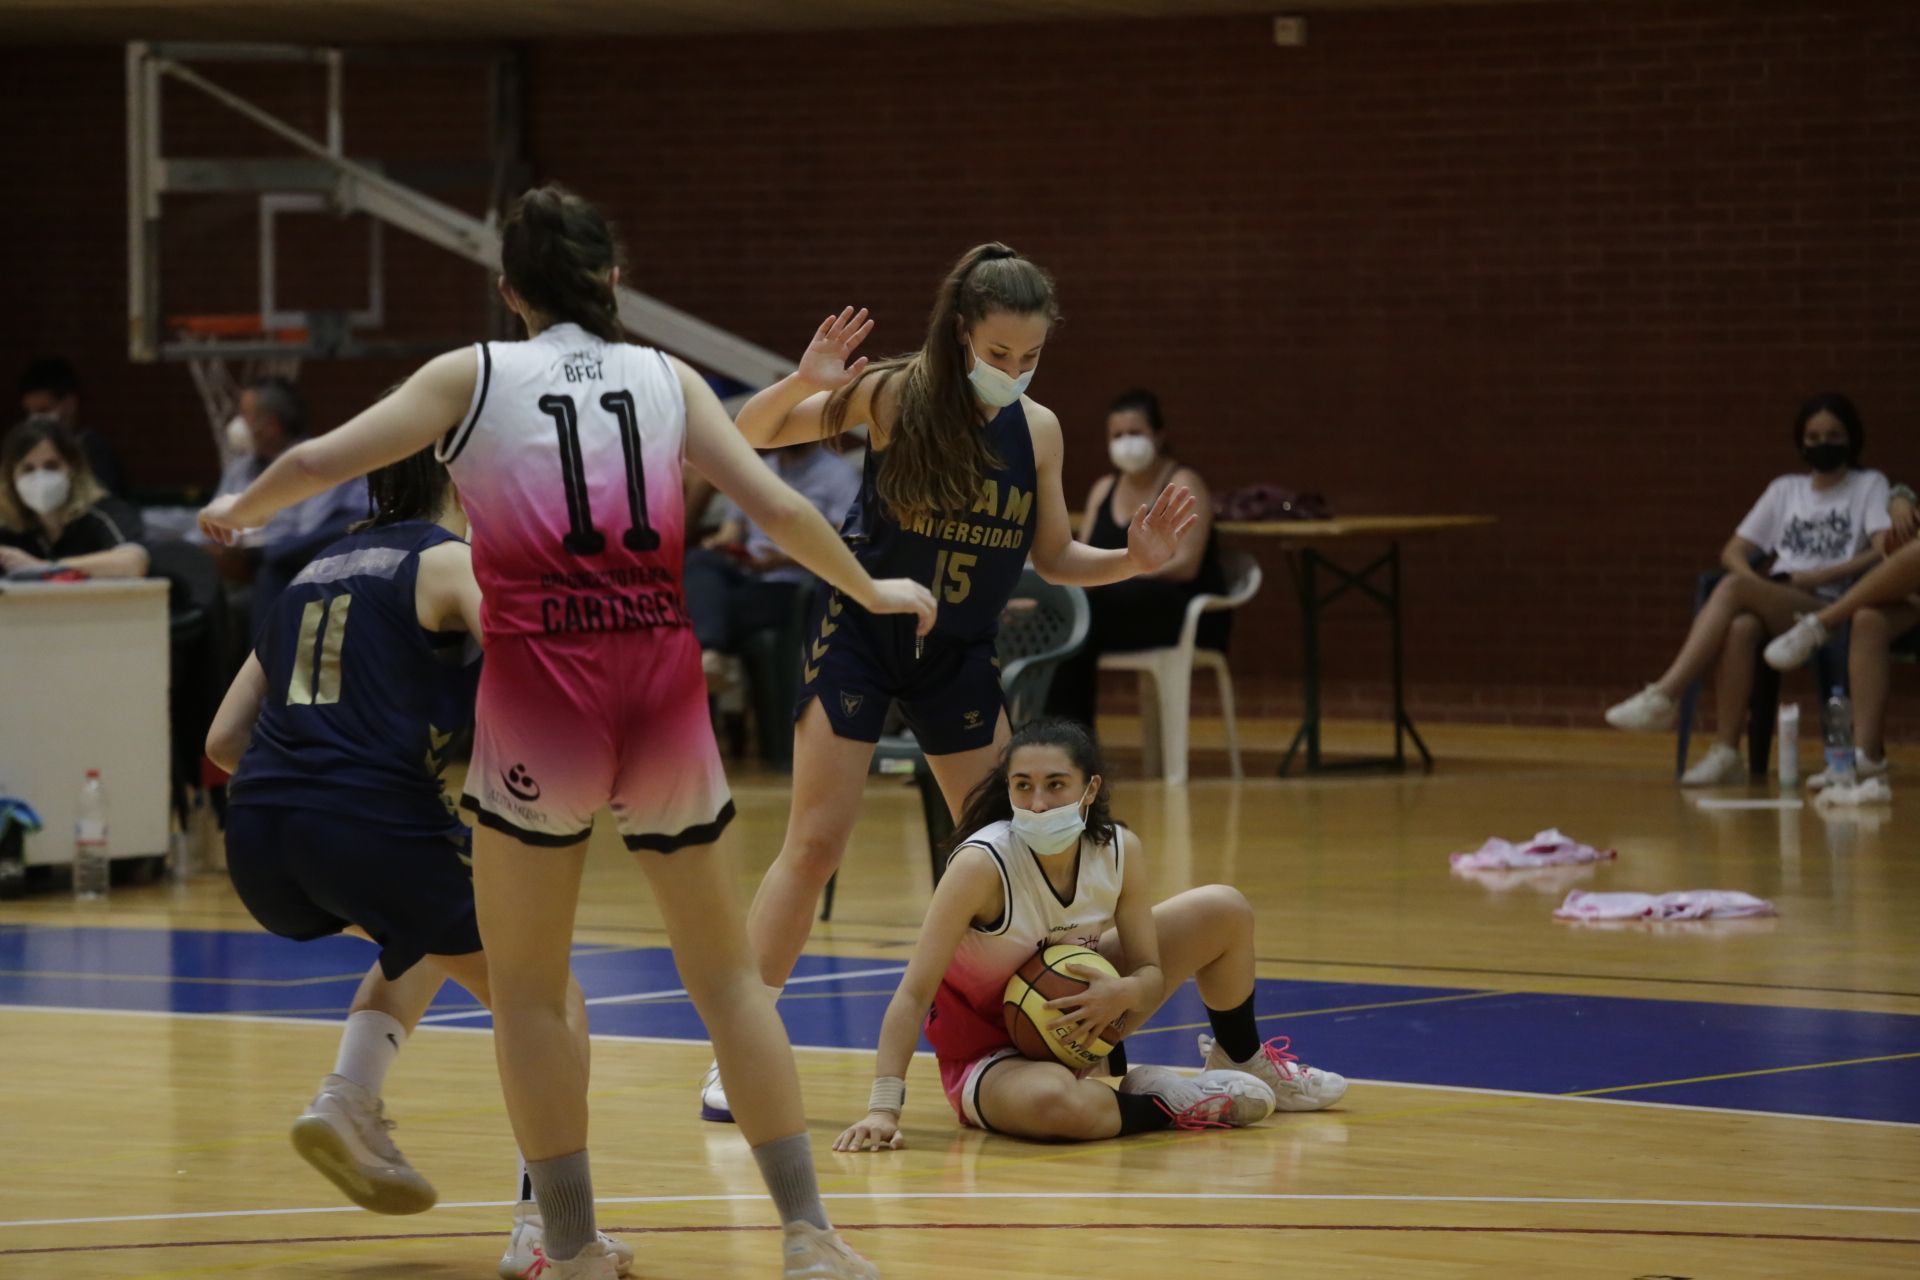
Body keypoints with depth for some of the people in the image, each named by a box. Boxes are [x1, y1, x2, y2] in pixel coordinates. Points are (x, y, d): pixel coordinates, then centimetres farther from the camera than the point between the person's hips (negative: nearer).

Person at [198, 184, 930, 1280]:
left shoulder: (475, 375, 7)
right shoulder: (666, 378, 12)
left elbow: (316, 463, 2)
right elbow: (778, 509, 7)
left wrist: (238, 514, 23)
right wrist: (875, 592, 24)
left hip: (539, 687, -2)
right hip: (663, 685, 2)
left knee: (528, 990, 10)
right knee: (726, 973, 13)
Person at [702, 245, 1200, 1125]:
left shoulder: (1038, 428, -2)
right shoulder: (898, 395, -13)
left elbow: (1053, 558, 9)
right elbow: (751, 435, -12)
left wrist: (1133, 560, -9)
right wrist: (803, 384, -31)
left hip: (957, 655, 4)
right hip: (858, 631, -4)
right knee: (816, 842, -7)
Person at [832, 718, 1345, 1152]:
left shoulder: (1120, 852, -15)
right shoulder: (982, 865, -30)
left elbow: (1150, 972, -5)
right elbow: (913, 994, -31)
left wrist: (1122, 993, -30)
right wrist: (882, 1109, -38)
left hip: (1076, 1019, 6)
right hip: (989, 1051, -6)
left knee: (1225, 912, 1)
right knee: (1053, 1102, -43)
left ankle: (1243, 1062, 27)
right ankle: (1167, 1103, -11)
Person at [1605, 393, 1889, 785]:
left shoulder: (1869, 486, 13)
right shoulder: (1785, 489, 25)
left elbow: (1882, 553, -5)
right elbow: (1732, 552, 19)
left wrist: (1815, 577, -14)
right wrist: (1753, 578, -4)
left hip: (1829, 609, -4)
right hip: (1775, 606, 4)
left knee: (1733, 588, -32)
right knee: (1741, 627, -36)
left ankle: (1663, 696, -39)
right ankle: (1725, 753, -41)